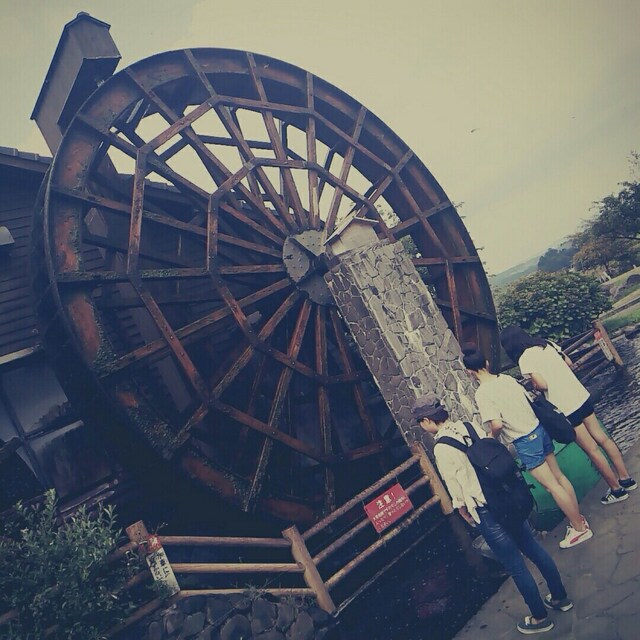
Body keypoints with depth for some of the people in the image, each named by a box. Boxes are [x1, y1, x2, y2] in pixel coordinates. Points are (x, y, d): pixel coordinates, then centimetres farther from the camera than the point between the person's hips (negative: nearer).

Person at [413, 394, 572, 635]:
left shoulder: (441, 448, -20)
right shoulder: (469, 426, -1)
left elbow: (456, 487, -13)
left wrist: (465, 513, 5)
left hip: (485, 511, -7)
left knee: (516, 565, 10)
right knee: (533, 548, 22)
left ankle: (540, 617, 27)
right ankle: (560, 597, 40)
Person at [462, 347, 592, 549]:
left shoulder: (482, 393, -18)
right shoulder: (507, 378, 4)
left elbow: (497, 424, -25)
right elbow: (528, 398, 12)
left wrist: (492, 437, -4)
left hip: (525, 441, -8)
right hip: (538, 429, 8)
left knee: (551, 485, 4)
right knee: (559, 476, 18)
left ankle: (579, 528, 14)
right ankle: (578, 517, 30)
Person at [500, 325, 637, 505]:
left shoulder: (525, 358, -15)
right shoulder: (547, 344, 7)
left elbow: (542, 384, -20)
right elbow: (569, 363, 14)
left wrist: (534, 386, 0)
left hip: (566, 408, -7)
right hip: (581, 396, 7)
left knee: (591, 449, 7)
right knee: (602, 438, 19)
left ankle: (617, 489, 20)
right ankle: (625, 478, 30)